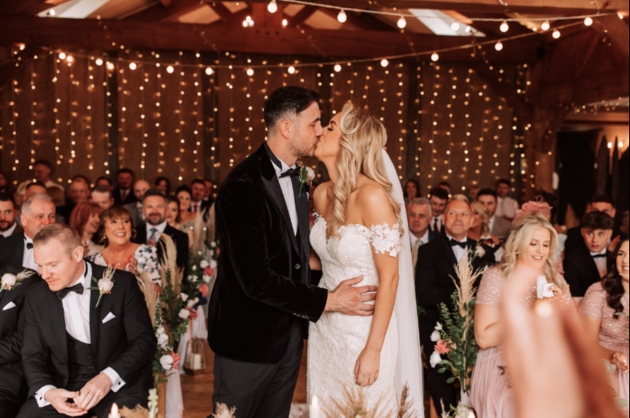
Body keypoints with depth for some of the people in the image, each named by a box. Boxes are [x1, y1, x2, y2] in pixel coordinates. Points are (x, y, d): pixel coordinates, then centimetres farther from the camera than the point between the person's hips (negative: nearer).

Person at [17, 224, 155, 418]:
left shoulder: (121, 284, -6)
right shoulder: (36, 296, 4)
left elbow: (145, 340, -6)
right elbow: (33, 355, 6)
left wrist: (109, 377, -22)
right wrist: (47, 391, -15)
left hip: (120, 383, -2)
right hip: (63, 386, 2)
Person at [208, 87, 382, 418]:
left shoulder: (295, 179, 5)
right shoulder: (244, 186, -22)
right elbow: (255, 278, -25)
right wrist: (327, 301, -20)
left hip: (289, 333, 7)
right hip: (248, 335, -7)